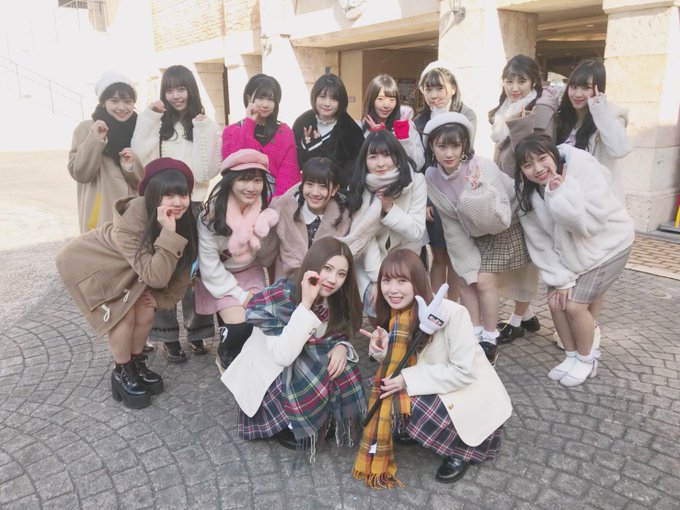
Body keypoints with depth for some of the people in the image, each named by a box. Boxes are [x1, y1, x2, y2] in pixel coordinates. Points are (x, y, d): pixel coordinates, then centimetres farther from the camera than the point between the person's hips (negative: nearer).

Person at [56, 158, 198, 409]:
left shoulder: (184, 220, -20)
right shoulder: (131, 223, -40)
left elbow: (180, 264, -4)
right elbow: (156, 277, -42)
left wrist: (163, 297, -11)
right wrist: (168, 233, -49)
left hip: (125, 267, 6)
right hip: (87, 262, -6)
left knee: (146, 313, -2)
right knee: (123, 316, -12)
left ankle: (137, 364, 25)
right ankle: (122, 373, 13)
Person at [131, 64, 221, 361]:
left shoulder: (206, 126, 4)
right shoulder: (157, 124, 5)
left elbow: (208, 171, -7)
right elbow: (138, 159, -10)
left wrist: (203, 133, -14)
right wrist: (147, 119, -9)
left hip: (194, 205, 0)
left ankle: (197, 332, 21)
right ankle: (167, 336, 13)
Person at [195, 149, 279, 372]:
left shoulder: (265, 212, -11)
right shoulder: (212, 214, -23)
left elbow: (267, 258, -5)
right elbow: (209, 264, -18)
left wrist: (264, 231, -25)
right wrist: (240, 295, -17)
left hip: (250, 272, 4)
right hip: (220, 276, -3)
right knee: (239, 325, -20)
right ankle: (225, 360, 13)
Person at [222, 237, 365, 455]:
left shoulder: (337, 300, -11)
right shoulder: (279, 298, -27)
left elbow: (340, 336, 3)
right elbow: (283, 356, -35)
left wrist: (342, 347, -22)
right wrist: (305, 304, -40)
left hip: (305, 367, 5)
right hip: (267, 373, -5)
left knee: (343, 370, -21)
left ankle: (328, 422, 3)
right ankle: (287, 426, 0)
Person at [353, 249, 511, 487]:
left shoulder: (451, 313, -28)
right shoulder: (397, 317, -8)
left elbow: (464, 372, -25)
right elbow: (402, 362, 0)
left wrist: (409, 380, -28)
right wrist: (384, 350, -22)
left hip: (474, 394, -6)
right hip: (435, 391, 6)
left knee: (412, 408, -26)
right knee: (391, 400, -13)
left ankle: (465, 447, -2)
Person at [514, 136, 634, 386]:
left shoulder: (583, 167, -28)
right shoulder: (527, 192, -13)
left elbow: (592, 222, -32)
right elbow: (540, 241, -10)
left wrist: (562, 194, -41)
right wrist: (561, 277, -13)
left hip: (608, 245, -5)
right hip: (570, 253, 5)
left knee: (574, 305, -11)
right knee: (555, 301, -2)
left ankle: (587, 359, 14)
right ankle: (572, 356, 21)